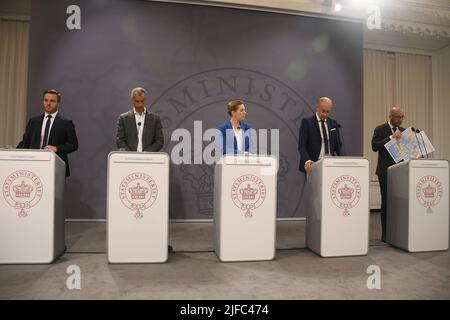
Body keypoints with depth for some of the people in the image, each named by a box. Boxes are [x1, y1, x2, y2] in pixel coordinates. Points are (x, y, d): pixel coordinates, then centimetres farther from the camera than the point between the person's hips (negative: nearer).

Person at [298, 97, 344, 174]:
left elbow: (338, 145, 15)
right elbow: (302, 146, -7)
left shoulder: (333, 123, 12)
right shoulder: (307, 122, -1)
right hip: (313, 164, -4)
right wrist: (307, 161, -24)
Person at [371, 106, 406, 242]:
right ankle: (386, 234, 7)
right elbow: (375, 146, -14)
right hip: (386, 171, -4)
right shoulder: (380, 129, -1)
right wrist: (392, 137, -19)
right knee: (386, 202, -1)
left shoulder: (403, 131, 16)